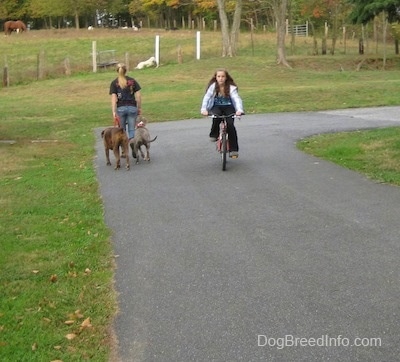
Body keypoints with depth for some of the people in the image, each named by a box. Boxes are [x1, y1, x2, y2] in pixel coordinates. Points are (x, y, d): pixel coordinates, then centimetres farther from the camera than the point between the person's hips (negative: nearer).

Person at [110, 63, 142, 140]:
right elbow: (138, 96, 2)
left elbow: (113, 98, -7)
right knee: (132, 130, 4)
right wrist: (139, 108, 11)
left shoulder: (114, 83, 1)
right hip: (132, 107, 1)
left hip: (120, 108, -1)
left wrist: (114, 111, -9)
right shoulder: (133, 81, 5)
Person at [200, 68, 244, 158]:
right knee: (217, 115, -35)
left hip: (229, 107, 0)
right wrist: (203, 109, -37)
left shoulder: (231, 87, -13)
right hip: (216, 107, 0)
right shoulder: (213, 86, -11)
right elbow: (206, 98, -19)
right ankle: (214, 135, -11)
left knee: (230, 125, -22)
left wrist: (239, 110, -43)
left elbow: (237, 99, -24)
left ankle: (234, 149, -13)